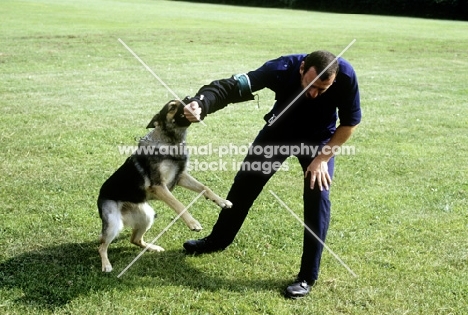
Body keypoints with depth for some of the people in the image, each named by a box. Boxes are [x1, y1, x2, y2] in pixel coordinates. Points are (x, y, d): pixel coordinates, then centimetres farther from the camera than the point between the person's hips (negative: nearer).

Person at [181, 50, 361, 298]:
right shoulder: (283, 69, -36)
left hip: (320, 138, -1)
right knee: (245, 182, 8)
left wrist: (323, 158, -22)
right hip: (279, 130, 1)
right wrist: (201, 103, -61)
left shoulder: (346, 76, -33)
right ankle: (217, 240, 32)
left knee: (317, 196, -13)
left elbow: (349, 122, -18)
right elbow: (234, 86, -43)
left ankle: (307, 277, -1)